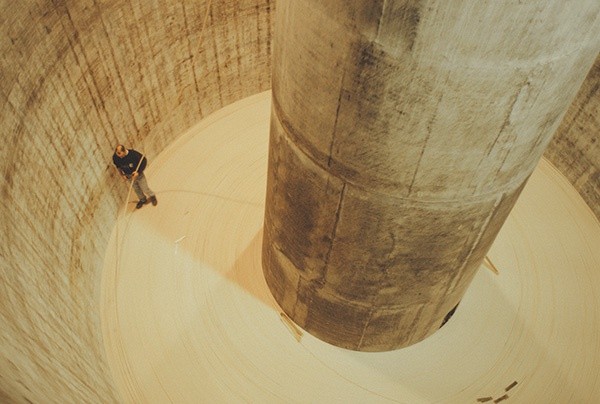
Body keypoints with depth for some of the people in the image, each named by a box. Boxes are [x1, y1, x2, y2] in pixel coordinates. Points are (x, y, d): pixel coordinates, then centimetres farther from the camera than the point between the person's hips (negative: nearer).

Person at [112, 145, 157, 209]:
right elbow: (117, 166, 2)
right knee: (136, 188, 18)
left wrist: (138, 172, -23)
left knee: (144, 188, 4)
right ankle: (142, 200, 44)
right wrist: (122, 174, -4)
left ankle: (152, 197, 34)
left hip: (138, 174, -3)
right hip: (129, 176, 4)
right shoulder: (115, 157, -21)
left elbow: (144, 161, -18)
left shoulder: (133, 154, -33)